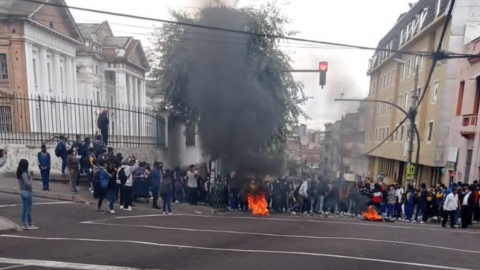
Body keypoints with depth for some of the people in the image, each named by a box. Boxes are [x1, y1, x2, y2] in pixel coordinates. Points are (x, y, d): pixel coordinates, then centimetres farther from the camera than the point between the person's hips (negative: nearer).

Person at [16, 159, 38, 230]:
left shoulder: (19, 173, 6)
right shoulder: (24, 174, -21)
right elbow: (28, 184, -20)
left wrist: (29, 175, 3)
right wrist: (30, 177, -12)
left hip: (22, 191, 9)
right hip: (27, 192, -9)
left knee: (24, 208, 14)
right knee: (28, 209, 1)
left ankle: (24, 224, 19)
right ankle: (30, 225, 9)